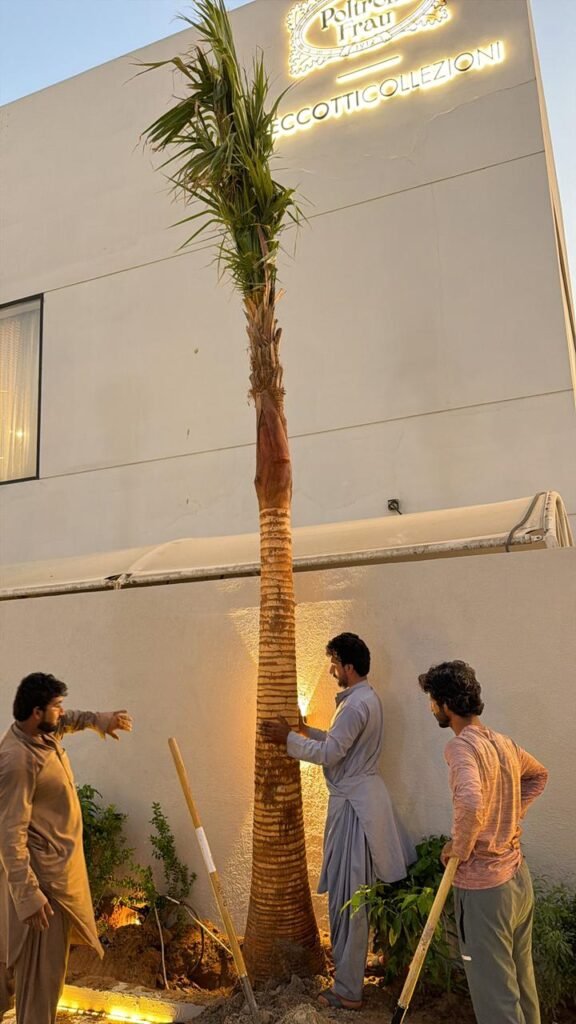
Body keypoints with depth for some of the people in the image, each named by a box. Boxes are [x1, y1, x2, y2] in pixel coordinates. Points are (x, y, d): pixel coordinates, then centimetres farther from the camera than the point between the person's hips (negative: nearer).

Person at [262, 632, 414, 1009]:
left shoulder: (356, 704, -22)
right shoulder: (366, 697, 10)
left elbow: (329, 753, -23)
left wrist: (288, 738, -14)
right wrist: (306, 731, 13)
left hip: (354, 803, -10)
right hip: (363, 795, 10)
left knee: (348, 894, -1)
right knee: (358, 889, 20)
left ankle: (348, 990, 10)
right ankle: (351, 975, 35)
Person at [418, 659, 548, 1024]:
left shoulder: (462, 746, -20)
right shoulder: (504, 742, 4)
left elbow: (471, 803, -37)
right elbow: (539, 775, 24)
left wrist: (459, 848, -19)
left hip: (484, 886, -8)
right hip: (519, 876, 8)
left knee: (495, 995, 5)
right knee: (522, 980, 22)